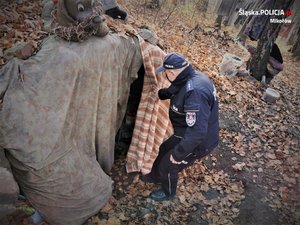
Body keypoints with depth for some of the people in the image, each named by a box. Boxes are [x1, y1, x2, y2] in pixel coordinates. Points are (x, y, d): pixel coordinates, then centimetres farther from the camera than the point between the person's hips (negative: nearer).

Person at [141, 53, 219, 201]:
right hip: (187, 133, 9)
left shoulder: (195, 92, -37)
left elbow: (197, 132, -38)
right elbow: (173, 91, 18)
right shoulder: (189, 79, -6)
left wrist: (178, 155, -28)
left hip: (197, 142, -9)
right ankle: (155, 177, 54)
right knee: (164, 150, 25)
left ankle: (168, 192, 43)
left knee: (168, 164, 11)